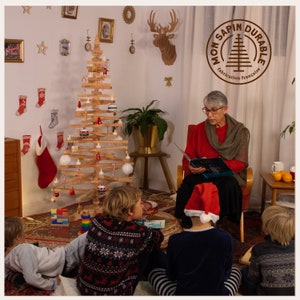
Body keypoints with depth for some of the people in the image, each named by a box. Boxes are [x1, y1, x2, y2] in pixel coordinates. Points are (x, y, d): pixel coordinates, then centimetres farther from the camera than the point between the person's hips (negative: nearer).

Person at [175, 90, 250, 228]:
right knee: (188, 185, -33)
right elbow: (187, 158, 10)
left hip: (228, 174, -1)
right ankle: (186, 225, -19)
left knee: (228, 186, -37)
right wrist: (191, 167, -16)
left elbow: (240, 163, -3)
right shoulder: (199, 129, 10)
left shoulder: (240, 131, 3)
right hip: (200, 174, 2)